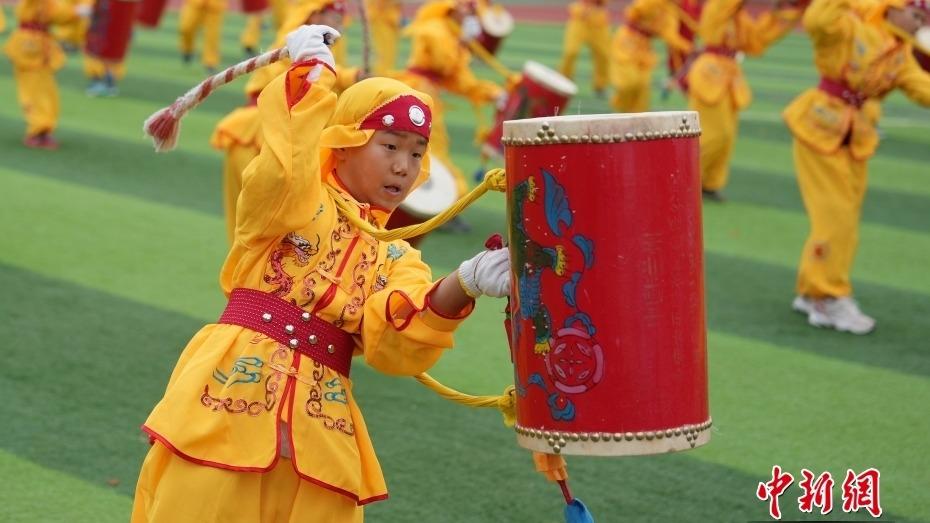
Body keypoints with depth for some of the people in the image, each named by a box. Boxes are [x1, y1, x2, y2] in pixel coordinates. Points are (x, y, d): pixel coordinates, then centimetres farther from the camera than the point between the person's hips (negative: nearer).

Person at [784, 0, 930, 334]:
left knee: (843, 218, 11)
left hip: (856, 136, 8)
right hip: (821, 127, -8)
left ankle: (812, 292, 25)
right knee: (834, 216, -9)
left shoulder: (901, 57, 10)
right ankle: (829, 301, -2)